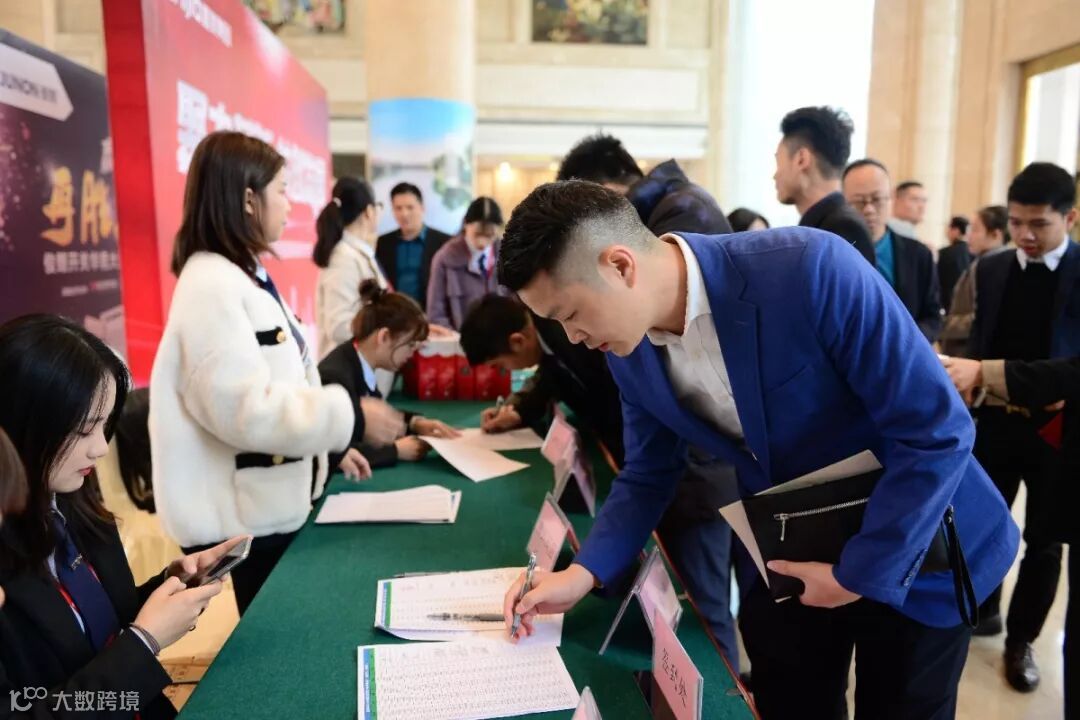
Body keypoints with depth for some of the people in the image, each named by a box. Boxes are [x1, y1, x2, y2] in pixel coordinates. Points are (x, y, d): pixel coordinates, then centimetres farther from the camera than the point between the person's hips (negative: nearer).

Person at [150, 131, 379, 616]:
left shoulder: (247, 276, 11)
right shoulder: (211, 286, -21)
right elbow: (247, 411, -27)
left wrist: (330, 445, 11)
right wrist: (349, 415, -22)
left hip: (268, 506, 9)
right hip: (238, 520, -9)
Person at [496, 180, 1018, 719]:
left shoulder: (810, 269, -31)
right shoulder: (628, 349, -11)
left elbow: (937, 430, -25)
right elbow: (648, 474, 2)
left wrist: (858, 574, -20)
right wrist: (583, 573, -12)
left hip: (913, 550, -4)